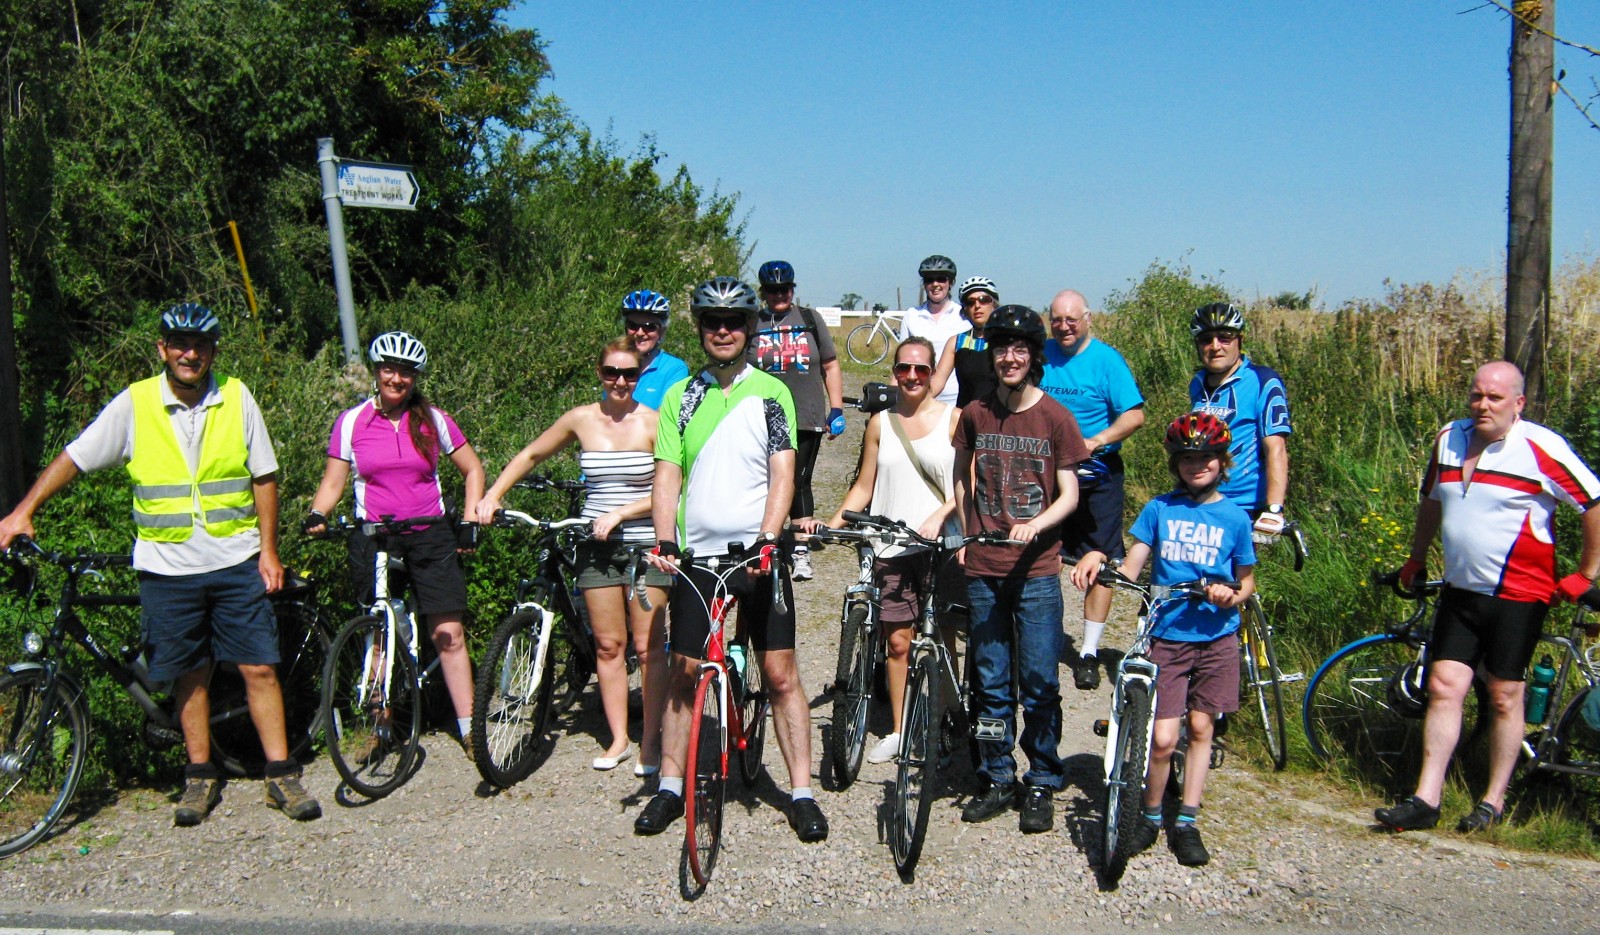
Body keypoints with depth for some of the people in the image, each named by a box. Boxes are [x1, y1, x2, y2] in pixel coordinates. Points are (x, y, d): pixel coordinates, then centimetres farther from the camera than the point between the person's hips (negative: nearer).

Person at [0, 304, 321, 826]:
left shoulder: (237, 399, 1)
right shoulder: (134, 404, -1)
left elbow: (263, 479, 4)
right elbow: (74, 459, 6)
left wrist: (269, 550, 0)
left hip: (236, 561, 0)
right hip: (167, 566, 0)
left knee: (259, 667, -1)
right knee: (191, 674, 9)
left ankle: (281, 776, 7)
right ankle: (200, 777, 23)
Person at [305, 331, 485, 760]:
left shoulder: (433, 420, 3)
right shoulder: (351, 422, 3)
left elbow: (472, 469, 11)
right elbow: (333, 482, 4)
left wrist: (470, 517, -1)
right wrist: (316, 515, -15)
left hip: (429, 536, 0)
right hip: (373, 538, 1)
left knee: (449, 633, -4)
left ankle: (468, 728, 2)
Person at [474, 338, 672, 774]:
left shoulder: (653, 423, -8)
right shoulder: (581, 419, 3)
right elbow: (531, 455, 15)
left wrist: (619, 513, -19)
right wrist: (492, 496, 6)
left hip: (645, 542, -3)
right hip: (597, 545, 3)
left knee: (648, 646, 0)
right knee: (607, 644, 8)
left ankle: (650, 741, 11)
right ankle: (619, 738, 19)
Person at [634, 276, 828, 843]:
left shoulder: (770, 393, 3)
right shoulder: (680, 396, 7)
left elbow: (782, 475, -5)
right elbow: (667, 475, 1)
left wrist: (767, 538, -20)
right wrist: (665, 542, -14)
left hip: (757, 554, -2)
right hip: (697, 553, 2)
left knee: (780, 673, 0)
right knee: (682, 674, 8)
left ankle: (801, 791, 9)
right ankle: (670, 787, 21)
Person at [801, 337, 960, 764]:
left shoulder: (954, 418, 0)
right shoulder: (880, 424, 9)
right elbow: (864, 487, 11)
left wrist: (938, 517, -18)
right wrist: (831, 524, -1)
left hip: (942, 543, -2)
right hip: (893, 548, 2)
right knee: (897, 640, 6)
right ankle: (897, 731, 17)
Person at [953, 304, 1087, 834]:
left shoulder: (1055, 418, -2)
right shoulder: (975, 415, 6)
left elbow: (1069, 494, -3)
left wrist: (1035, 525, -21)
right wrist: (965, 536, 10)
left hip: (1036, 570, -3)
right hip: (983, 570, 3)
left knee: (1039, 684, 1)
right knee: (990, 683, 10)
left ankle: (1042, 785, 15)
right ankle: (997, 780, 23)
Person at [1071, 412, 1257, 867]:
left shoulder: (1234, 517, 3)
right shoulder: (1160, 508, 3)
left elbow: (1247, 579, 10)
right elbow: (1130, 569, -1)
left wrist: (1233, 595, -12)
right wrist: (1097, 557, -20)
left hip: (1215, 637, 1)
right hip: (1166, 635, -1)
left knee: (1201, 727, 7)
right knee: (1163, 738, -6)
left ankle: (1187, 822, 20)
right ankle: (1151, 815, 17)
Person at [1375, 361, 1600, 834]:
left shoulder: (1541, 448, -13)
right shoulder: (1449, 439, 4)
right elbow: (1431, 500, 20)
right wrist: (1416, 559, 24)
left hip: (1517, 596, -4)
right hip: (1460, 593, 5)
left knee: (1504, 697, 6)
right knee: (1444, 687, -1)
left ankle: (1493, 801, 20)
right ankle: (1425, 801, 2)